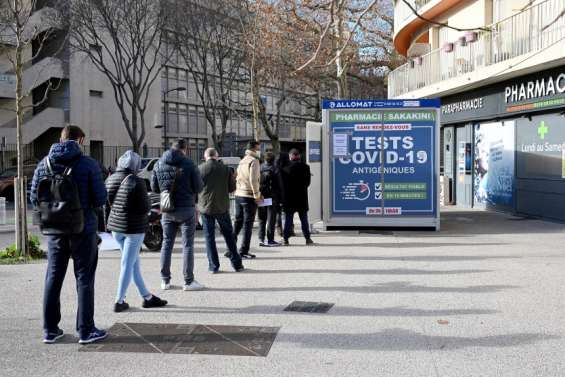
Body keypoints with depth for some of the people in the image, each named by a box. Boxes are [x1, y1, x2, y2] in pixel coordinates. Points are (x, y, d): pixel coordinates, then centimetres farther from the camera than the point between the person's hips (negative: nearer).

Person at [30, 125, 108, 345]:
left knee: (53, 278, 13)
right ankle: (85, 331, 10)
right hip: (83, 229, -4)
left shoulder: (44, 164, 1)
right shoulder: (88, 164, -11)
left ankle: (50, 330, 19)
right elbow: (100, 199, -12)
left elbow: (34, 198, 3)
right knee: (84, 279, 6)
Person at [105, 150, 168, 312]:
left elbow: (106, 206, 9)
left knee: (134, 262, 15)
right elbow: (145, 208, -17)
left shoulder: (110, 180, 3)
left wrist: (109, 223, 20)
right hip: (134, 227, -7)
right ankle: (119, 302, 7)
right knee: (128, 264, 2)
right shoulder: (137, 182, -17)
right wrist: (148, 205, 5)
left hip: (116, 227, 7)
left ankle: (147, 297, 23)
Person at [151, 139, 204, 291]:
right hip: (186, 209, -4)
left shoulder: (159, 164, 3)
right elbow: (198, 187, -8)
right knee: (188, 244, 3)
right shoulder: (188, 163, -10)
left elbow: (154, 188, 8)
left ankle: (165, 280, 16)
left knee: (167, 243, 13)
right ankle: (189, 281, 5)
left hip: (167, 210, 4)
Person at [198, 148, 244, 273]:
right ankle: (236, 263, 15)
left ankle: (213, 266, 7)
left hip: (206, 207, -1)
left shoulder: (200, 169, -6)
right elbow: (232, 187, 2)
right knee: (229, 235, 13)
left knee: (209, 237, 7)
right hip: (222, 207, 1)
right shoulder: (225, 169, -1)